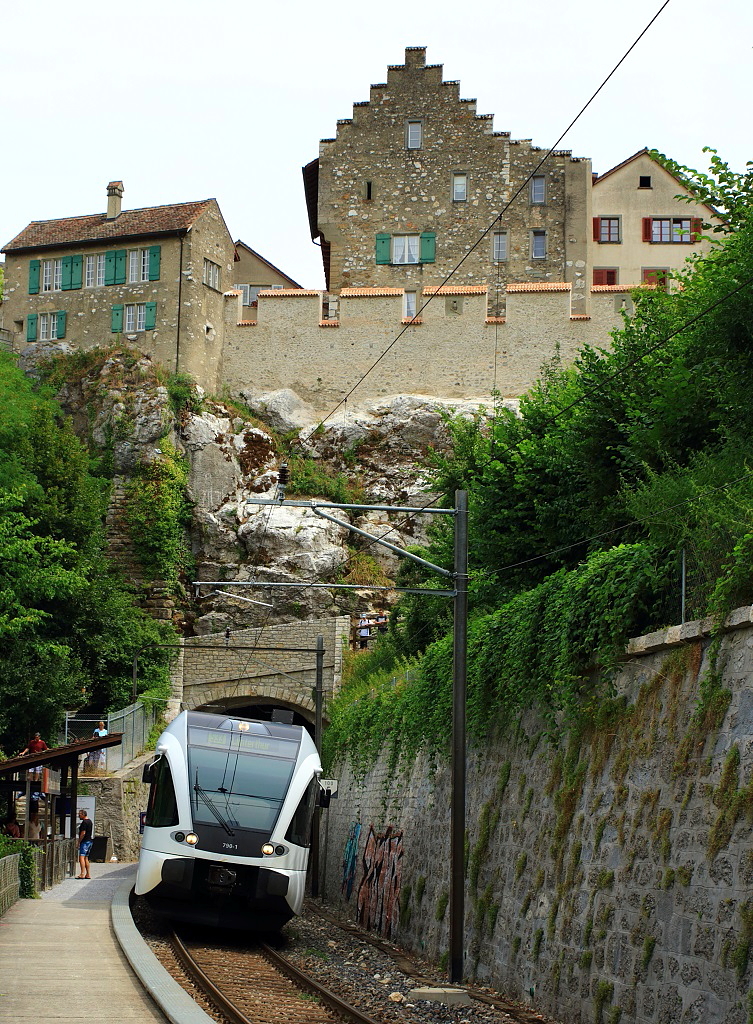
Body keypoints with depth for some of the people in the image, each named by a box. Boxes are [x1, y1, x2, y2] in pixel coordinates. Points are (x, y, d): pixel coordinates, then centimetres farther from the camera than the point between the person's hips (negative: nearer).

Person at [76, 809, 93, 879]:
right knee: (86, 858, 13)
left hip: (85, 841, -10)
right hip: (89, 841, 10)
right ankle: (88, 874, 13)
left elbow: (83, 833, -19)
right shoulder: (90, 821, 16)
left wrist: (79, 842, -13)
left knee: (81, 857, -15)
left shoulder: (84, 822, -14)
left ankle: (82, 874, -24)